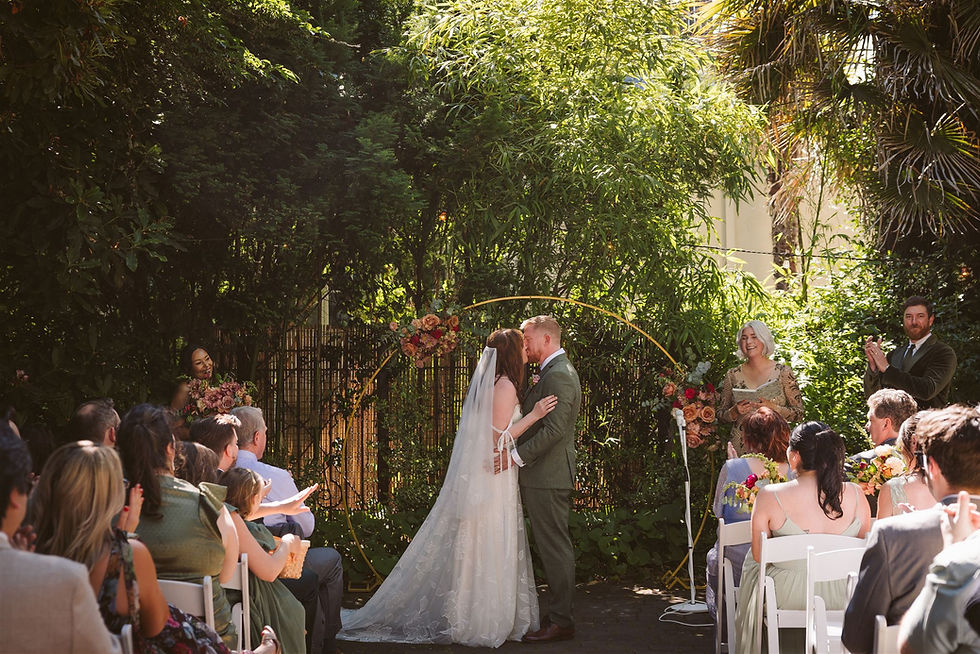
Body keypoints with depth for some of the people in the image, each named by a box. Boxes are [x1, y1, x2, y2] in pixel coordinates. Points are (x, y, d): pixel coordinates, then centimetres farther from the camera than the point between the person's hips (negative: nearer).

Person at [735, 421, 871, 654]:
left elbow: (758, 555, -8)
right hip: (841, 597, 3)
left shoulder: (769, 497, -17)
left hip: (785, 598, -3)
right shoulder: (855, 495, -10)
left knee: (750, 566, 29)